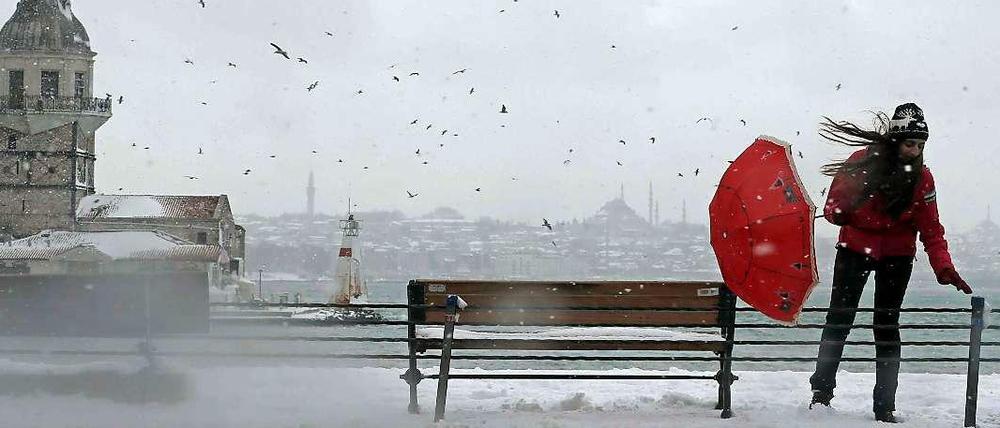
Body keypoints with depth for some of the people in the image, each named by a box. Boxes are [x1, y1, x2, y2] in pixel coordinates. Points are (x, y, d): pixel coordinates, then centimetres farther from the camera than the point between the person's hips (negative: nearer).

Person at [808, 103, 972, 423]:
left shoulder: (922, 178, -10)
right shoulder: (862, 162, -14)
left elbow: (931, 230, -10)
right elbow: (835, 201, -3)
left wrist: (945, 269, -22)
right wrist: (837, 213, -27)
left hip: (897, 256, 1)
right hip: (855, 248, -1)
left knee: (887, 325, 1)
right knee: (839, 319, -2)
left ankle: (885, 407, 5)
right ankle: (821, 393, 8)